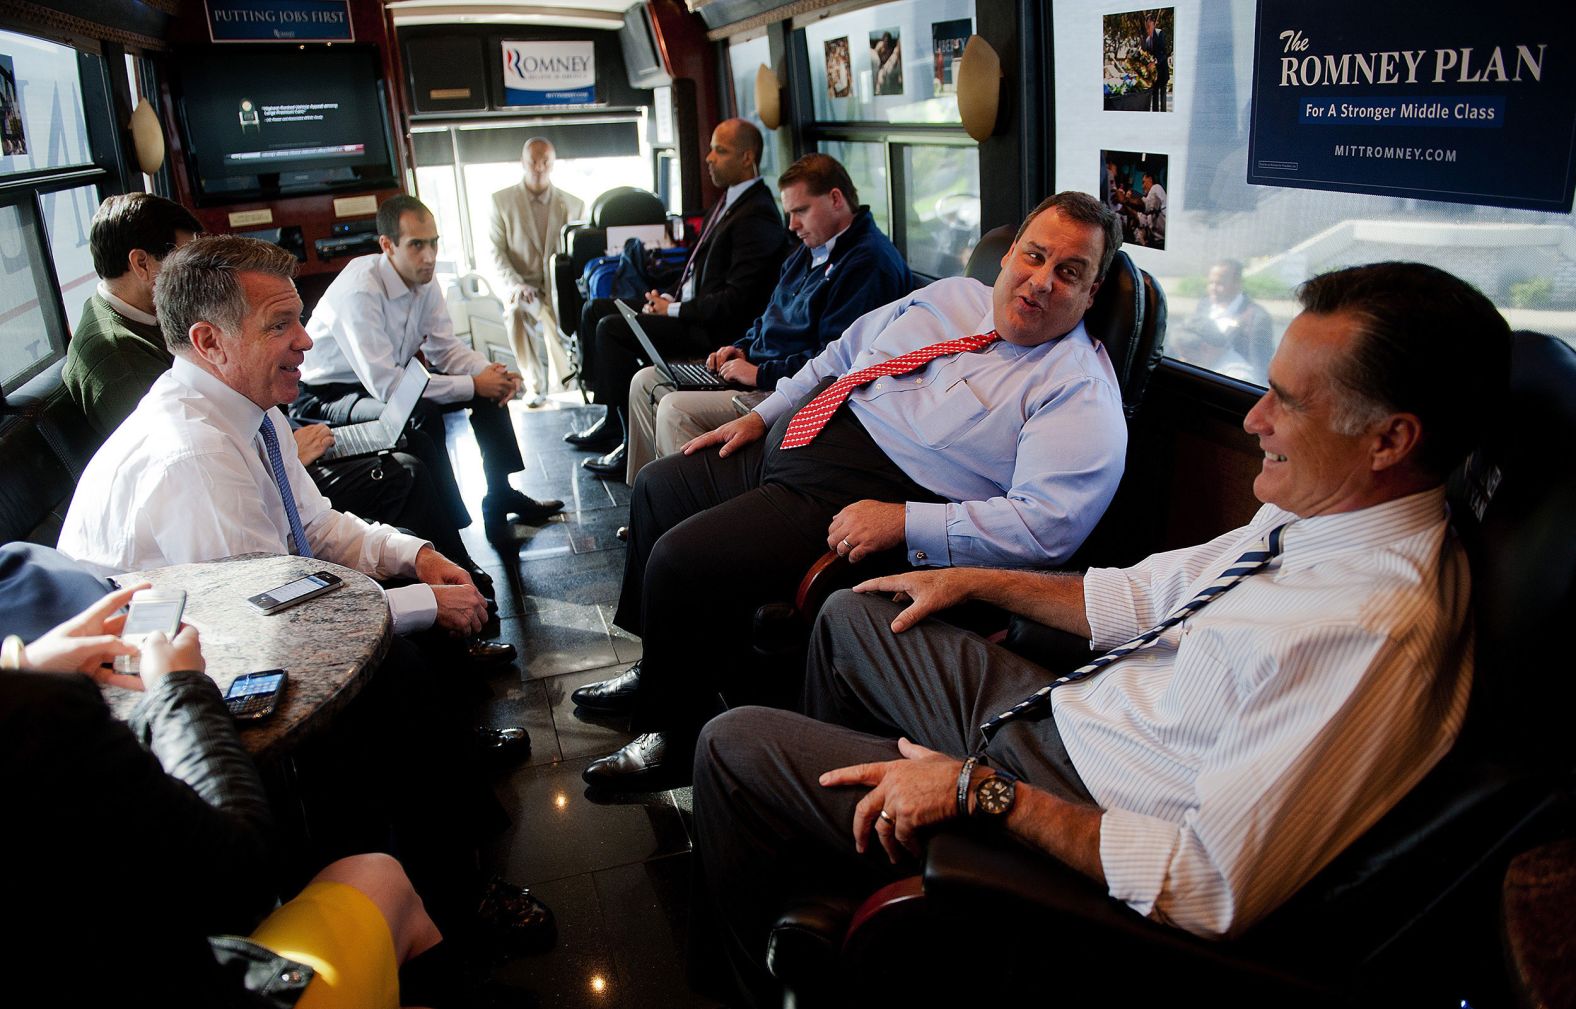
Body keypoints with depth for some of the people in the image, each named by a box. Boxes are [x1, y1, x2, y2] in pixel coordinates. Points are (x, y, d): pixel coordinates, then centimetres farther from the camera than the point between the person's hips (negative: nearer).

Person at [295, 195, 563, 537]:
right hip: (328, 395, -8)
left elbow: (445, 348, 4)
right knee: (422, 415, -35)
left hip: (386, 381, 8)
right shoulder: (359, 291, -30)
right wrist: (473, 384, -28)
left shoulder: (423, 280, -5)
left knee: (490, 386, -2)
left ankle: (502, 496, 6)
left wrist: (490, 372, -18)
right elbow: (384, 384, -32)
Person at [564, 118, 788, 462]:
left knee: (611, 329, -21)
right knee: (596, 310, 10)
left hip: (716, 327, -11)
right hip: (686, 304, 11)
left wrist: (675, 310, -16)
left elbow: (737, 300, -23)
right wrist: (669, 298, 3)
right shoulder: (729, 201, 14)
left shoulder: (757, 217, -18)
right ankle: (613, 419, 13)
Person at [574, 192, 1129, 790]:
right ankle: (656, 670, 36)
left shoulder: (1080, 391, -14)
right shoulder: (949, 296, 9)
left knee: (678, 561, -19)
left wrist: (902, 522, -29)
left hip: (849, 502, -9)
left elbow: (1049, 523, -26)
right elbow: (843, 353, 20)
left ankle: (670, 736, 7)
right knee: (658, 487, 18)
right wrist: (760, 414, 12)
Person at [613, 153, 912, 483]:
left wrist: (761, 374, -20)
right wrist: (743, 347, 9)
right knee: (646, 382, 8)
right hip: (759, 368, 11)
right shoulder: (811, 249, 18)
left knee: (675, 410, -25)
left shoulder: (870, 262, -17)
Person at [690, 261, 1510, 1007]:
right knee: (853, 616, 21)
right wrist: (976, 580, 10)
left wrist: (980, 791, -25)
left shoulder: (1372, 634, -32)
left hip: (1056, 813, -9)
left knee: (732, 747, -2)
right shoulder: (1315, 513, -4)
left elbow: (1215, 890, -31)